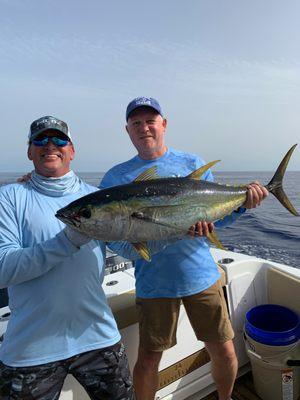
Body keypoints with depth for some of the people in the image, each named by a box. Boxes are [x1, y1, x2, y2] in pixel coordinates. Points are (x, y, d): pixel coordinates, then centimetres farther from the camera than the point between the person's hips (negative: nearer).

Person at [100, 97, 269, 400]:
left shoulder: (193, 164, 5)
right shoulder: (117, 177, -1)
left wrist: (241, 204, -11)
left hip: (202, 275, 2)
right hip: (154, 282, -1)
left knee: (225, 354, 13)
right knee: (148, 360, 10)